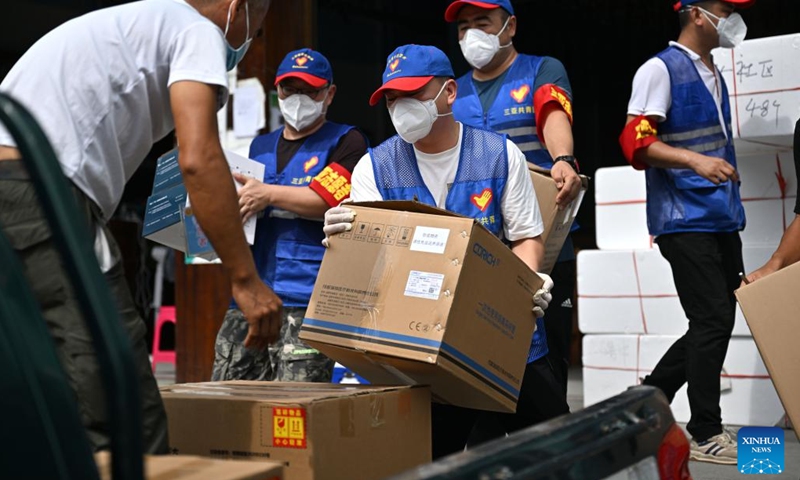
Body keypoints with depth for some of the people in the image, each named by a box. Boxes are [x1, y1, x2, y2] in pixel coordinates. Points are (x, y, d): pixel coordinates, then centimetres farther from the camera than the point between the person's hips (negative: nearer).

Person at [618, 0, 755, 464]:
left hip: (723, 218, 9)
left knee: (719, 321, 10)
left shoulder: (715, 74, 17)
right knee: (713, 321, -7)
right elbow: (636, 141, -16)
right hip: (685, 220, -8)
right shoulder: (660, 69, -7)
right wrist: (694, 160, -30)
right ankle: (706, 433, 5)